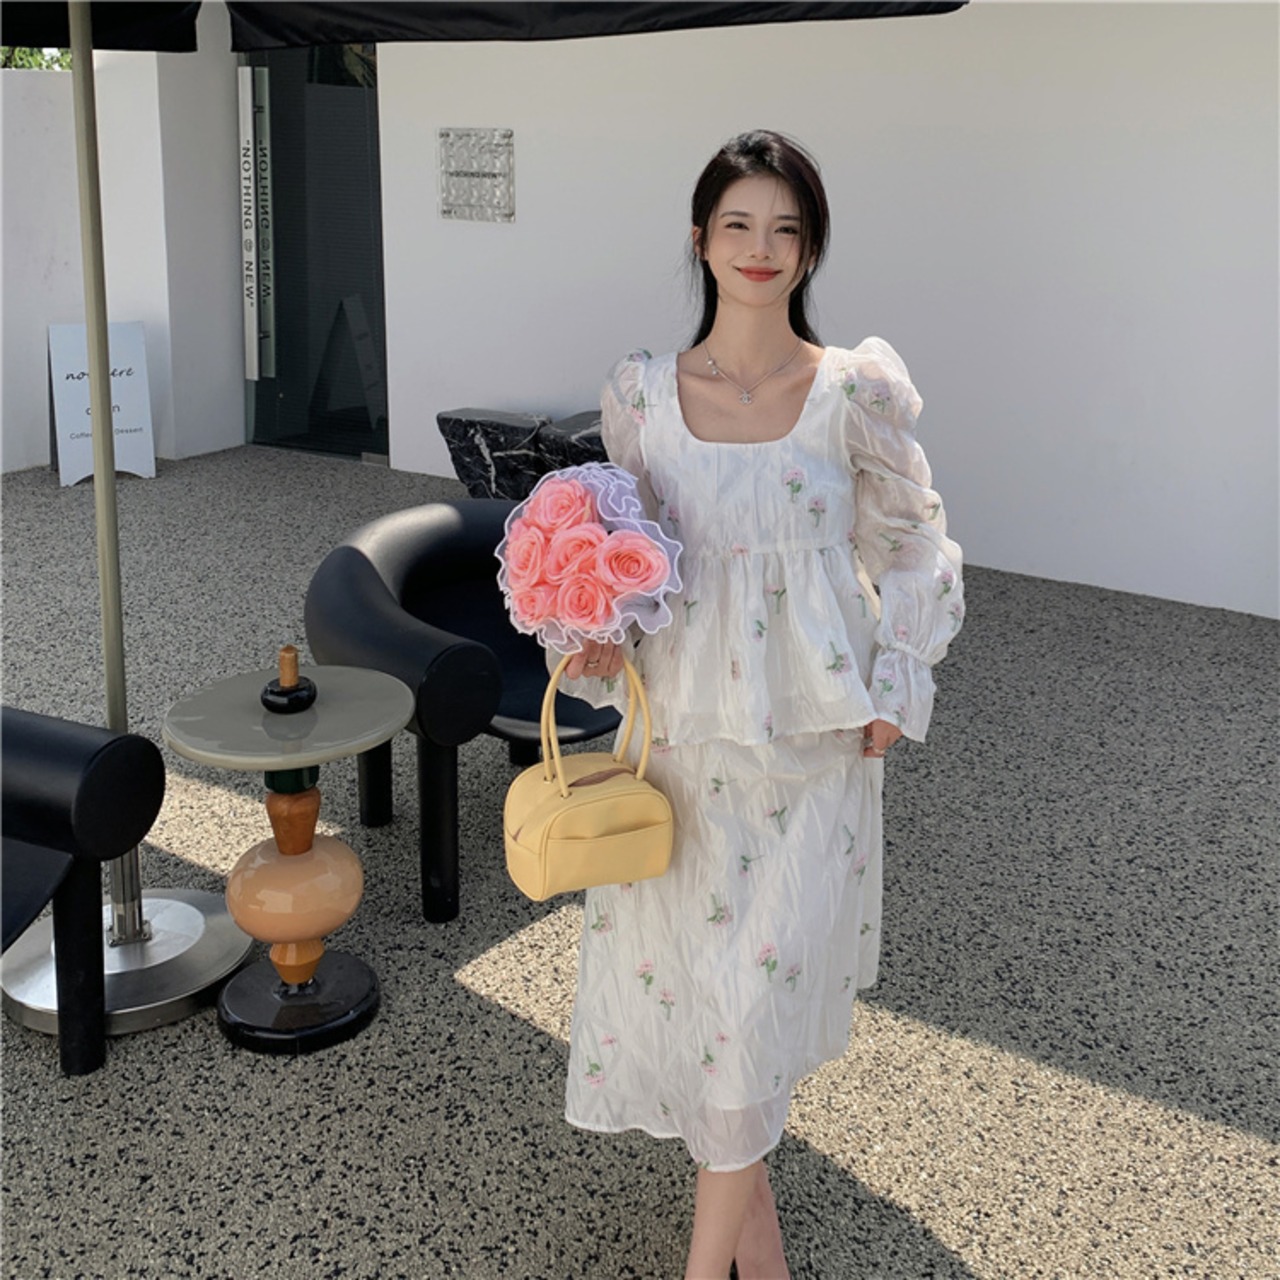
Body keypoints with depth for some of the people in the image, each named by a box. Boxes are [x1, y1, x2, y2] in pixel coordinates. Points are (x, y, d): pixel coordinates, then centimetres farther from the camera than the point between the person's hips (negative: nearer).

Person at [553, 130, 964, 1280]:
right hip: (680, 723, 2)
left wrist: (894, 694, -2)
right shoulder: (644, 392, 1)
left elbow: (915, 549, 5)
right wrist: (600, 644, -7)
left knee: (756, 980, -1)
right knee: (675, 956, 9)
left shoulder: (856, 391, -5)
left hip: (807, 740, -2)